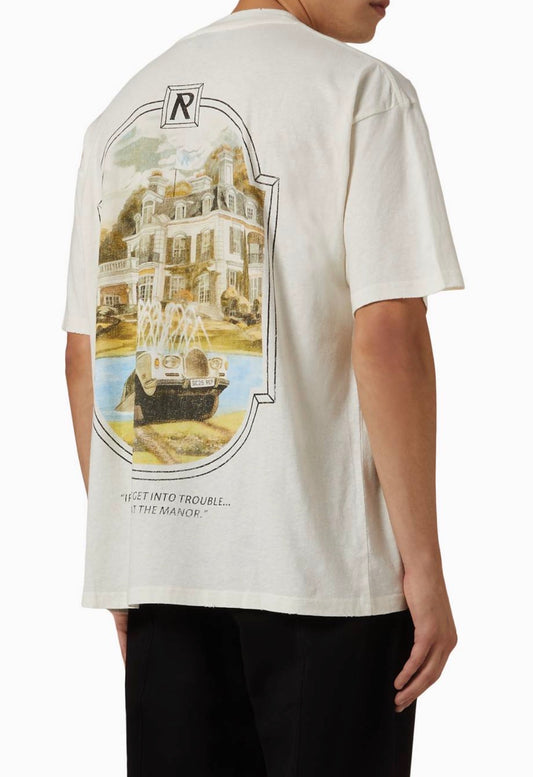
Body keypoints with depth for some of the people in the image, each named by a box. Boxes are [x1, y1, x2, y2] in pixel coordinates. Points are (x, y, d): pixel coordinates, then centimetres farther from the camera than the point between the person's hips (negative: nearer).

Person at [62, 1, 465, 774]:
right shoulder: (362, 88, -4)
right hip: (320, 563, -5)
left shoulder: (120, 112, 13)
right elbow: (387, 336, -14)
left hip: (155, 555, 6)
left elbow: (82, 357, 12)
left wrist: (124, 557, 17)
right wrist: (423, 563, -9)